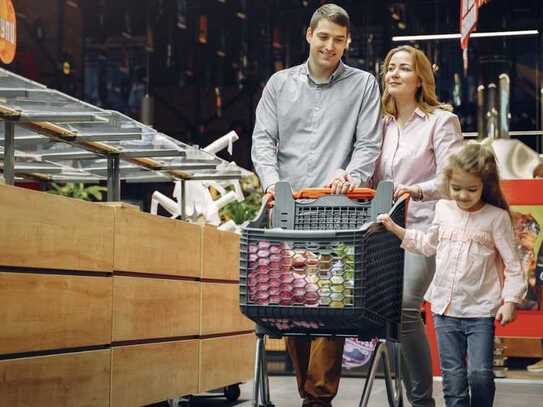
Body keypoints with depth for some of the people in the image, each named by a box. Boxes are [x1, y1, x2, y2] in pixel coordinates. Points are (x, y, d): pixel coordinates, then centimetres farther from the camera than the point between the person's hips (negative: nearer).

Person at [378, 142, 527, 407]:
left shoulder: (496, 217, -6)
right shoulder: (443, 210, 7)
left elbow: (512, 264, -4)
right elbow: (428, 245, 24)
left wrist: (510, 301, -11)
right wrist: (395, 229, 19)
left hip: (481, 309, -3)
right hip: (445, 307, 4)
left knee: (480, 373, -9)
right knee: (453, 375, 6)